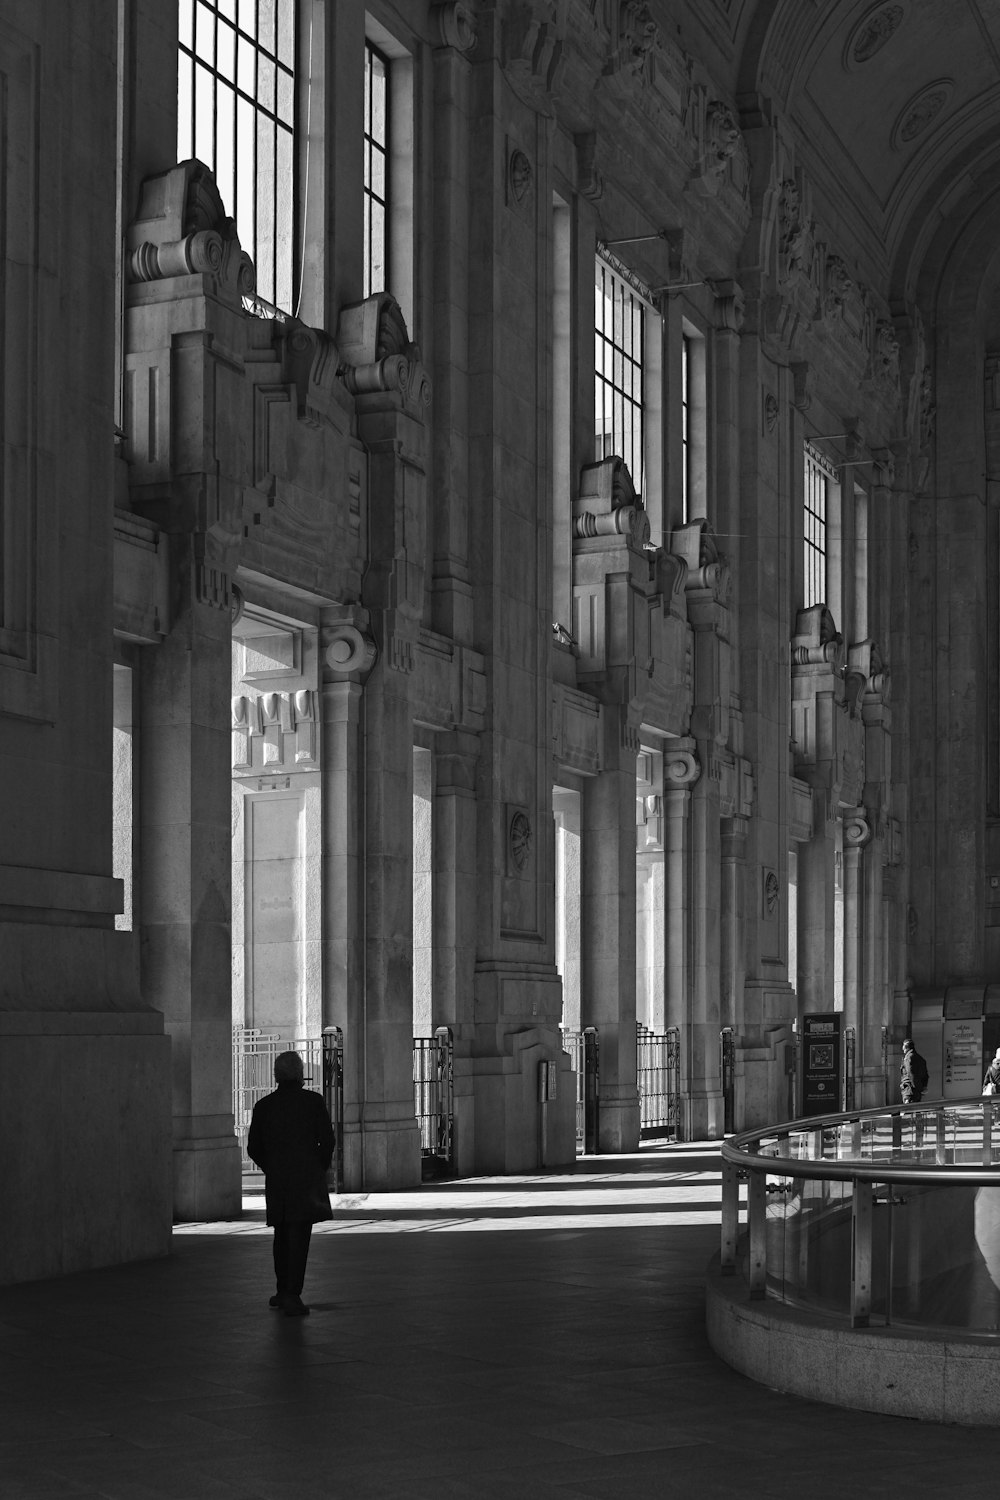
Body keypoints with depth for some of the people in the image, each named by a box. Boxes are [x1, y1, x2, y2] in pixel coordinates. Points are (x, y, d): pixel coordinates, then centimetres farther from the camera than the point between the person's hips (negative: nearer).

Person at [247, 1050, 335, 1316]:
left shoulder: (263, 1106, 3)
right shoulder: (313, 1101, -5)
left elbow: (254, 1148, 5)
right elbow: (327, 1140, -8)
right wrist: (321, 1169, 7)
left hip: (276, 1181, 3)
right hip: (307, 1180, -3)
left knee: (282, 1234, 19)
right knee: (299, 1237, -3)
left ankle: (283, 1291, 27)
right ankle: (292, 1296, -10)